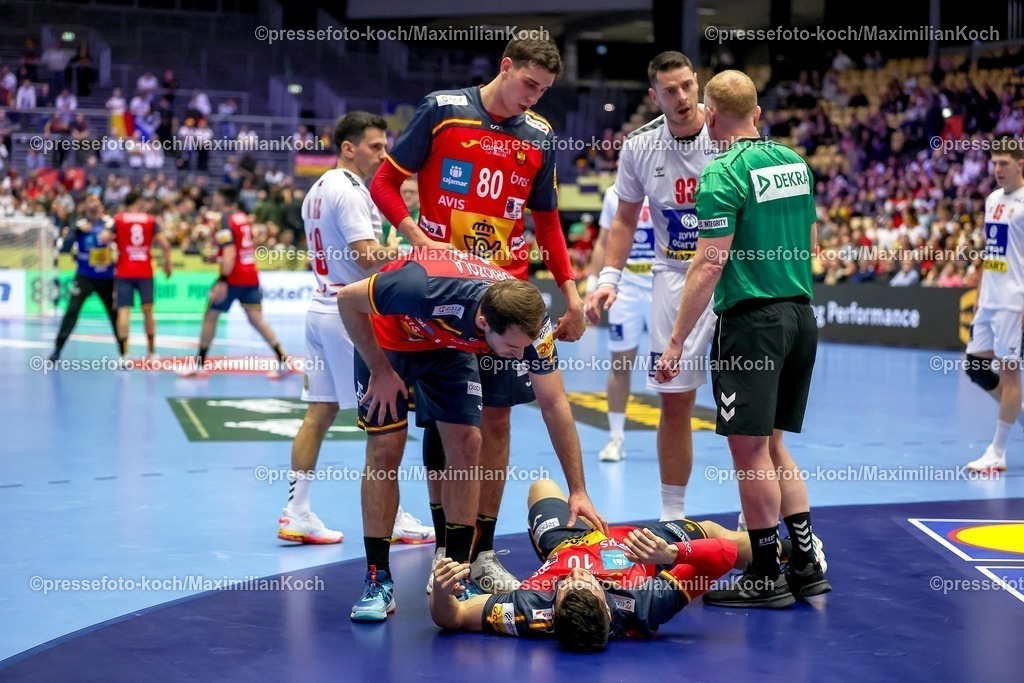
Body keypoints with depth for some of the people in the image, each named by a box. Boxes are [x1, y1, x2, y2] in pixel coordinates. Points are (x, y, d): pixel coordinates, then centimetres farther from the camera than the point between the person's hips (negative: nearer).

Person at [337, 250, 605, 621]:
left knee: (466, 444, -8)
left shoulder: (529, 320, -31)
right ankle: (378, 580, -3)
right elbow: (348, 298, -26)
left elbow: (554, 405, -20)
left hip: (449, 347, 4)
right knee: (385, 447, -12)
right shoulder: (426, 288, -44)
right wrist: (380, 371, -22)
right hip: (388, 338, -3)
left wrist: (578, 491, -21)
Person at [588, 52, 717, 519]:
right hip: (674, 279, 2)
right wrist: (609, 278, -2)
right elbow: (625, 220, 11)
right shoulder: (639, 147, -1)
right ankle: (672, 516, 16)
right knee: (674, 402, 4)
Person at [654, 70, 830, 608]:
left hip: (752, 319, -8)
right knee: (771, 444, 16)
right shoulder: (795, 162, 11)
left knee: (750, 448, 0)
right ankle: (806, 567, 17)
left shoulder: (723, 174, -12)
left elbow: (710, 264, -17)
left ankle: (766, 576, 5)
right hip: (800, 314, 8)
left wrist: (676, 342, -14)